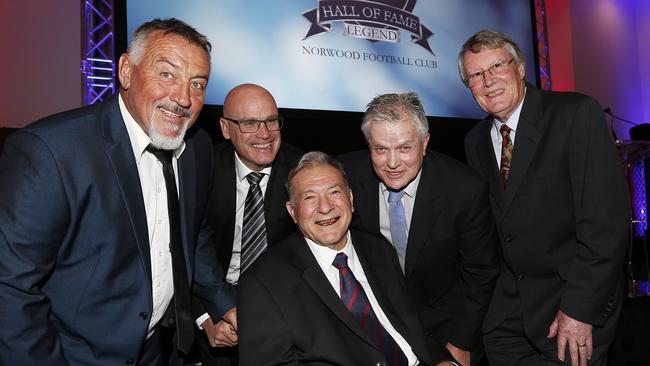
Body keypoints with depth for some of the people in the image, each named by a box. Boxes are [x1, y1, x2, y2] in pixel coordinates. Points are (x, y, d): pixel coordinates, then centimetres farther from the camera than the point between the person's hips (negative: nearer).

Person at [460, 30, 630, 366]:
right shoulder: (475, 141, 4)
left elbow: (606, 221, -21)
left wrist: (579, 309, -22)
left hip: (577, 293, -5)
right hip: (511, 298, 5)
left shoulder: (578, 114, -16)